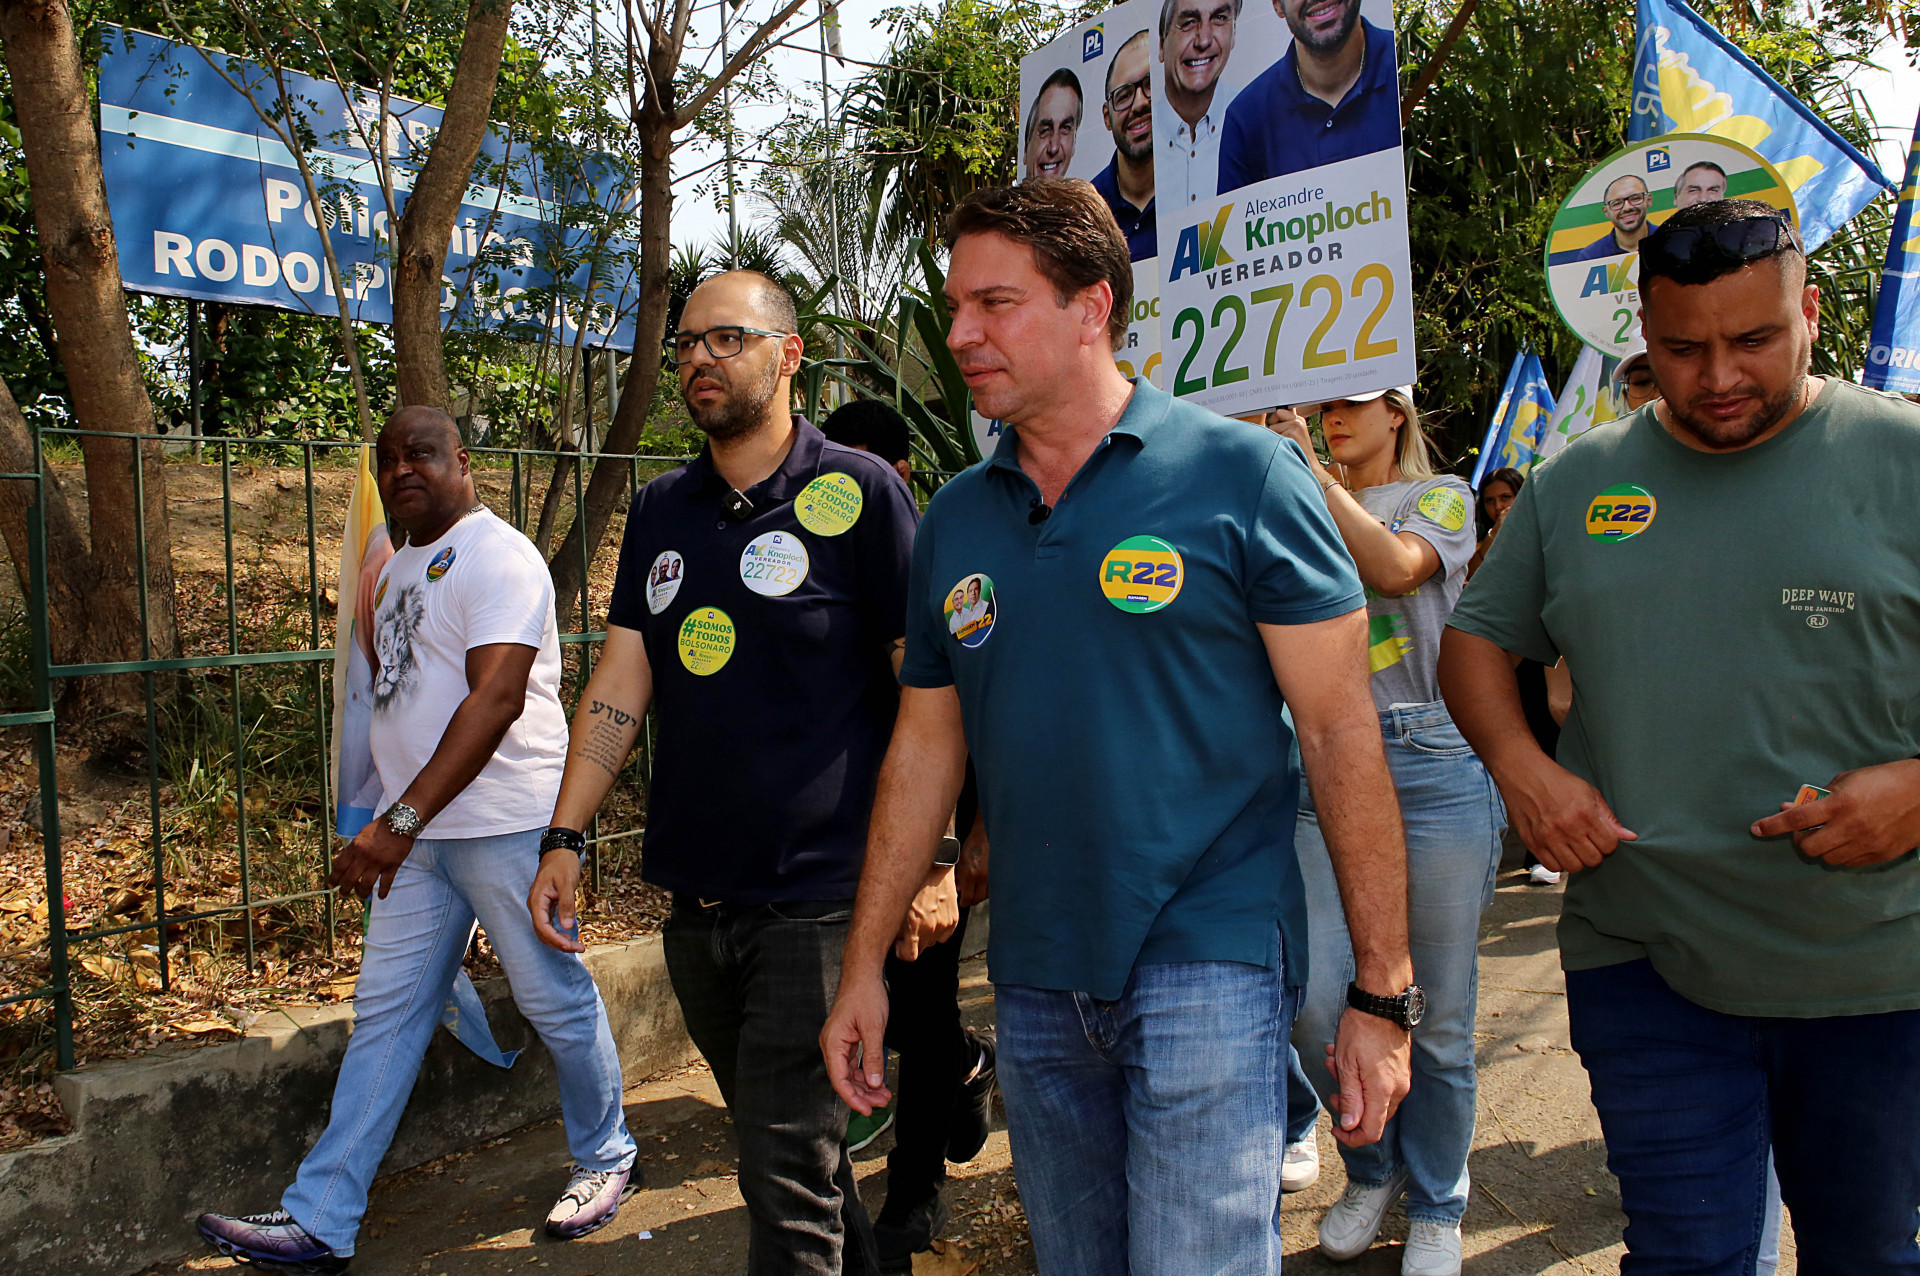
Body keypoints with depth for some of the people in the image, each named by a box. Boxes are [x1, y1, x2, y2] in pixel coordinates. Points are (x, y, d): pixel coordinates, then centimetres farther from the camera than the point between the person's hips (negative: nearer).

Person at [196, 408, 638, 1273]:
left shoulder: (495, 555, -12)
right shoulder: (399, 569, 16)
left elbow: (495, 699, -23)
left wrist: (398, 821, -26)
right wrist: (395, 826, 15)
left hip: (504, 826, -8)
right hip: (417, 834, 8)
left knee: (555, 1001, 5)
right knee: (385, 1014, 9)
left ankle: (605, 1158, 26)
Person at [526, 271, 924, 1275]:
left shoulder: (858, 493, -7)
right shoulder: (660, 510, 10)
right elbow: (618, 685, 11)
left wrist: (934, 857, -11)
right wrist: (562, 840, 5)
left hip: (814, 902, -6)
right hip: (695, 901, 6)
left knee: (787, 1177, -2)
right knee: (794, 1148, 19)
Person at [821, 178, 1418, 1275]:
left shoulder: (1241, 475, -8)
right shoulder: (955, 519, 7)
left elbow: (1343, 734, -9)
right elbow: (925, 750, 12)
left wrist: (1384, 992, -10)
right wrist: (864, 967, 10)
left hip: (1208, 963, -5)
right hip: (1034, 981, 5)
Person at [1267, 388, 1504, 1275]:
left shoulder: (1440, 496, 7)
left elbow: (1395, 566, -15)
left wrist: (1314, 469, -14)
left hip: (1434, 768, -2)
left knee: (1437, 1013, 5)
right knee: (1315, 1001, -5)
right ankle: (1372, 1168, 23)